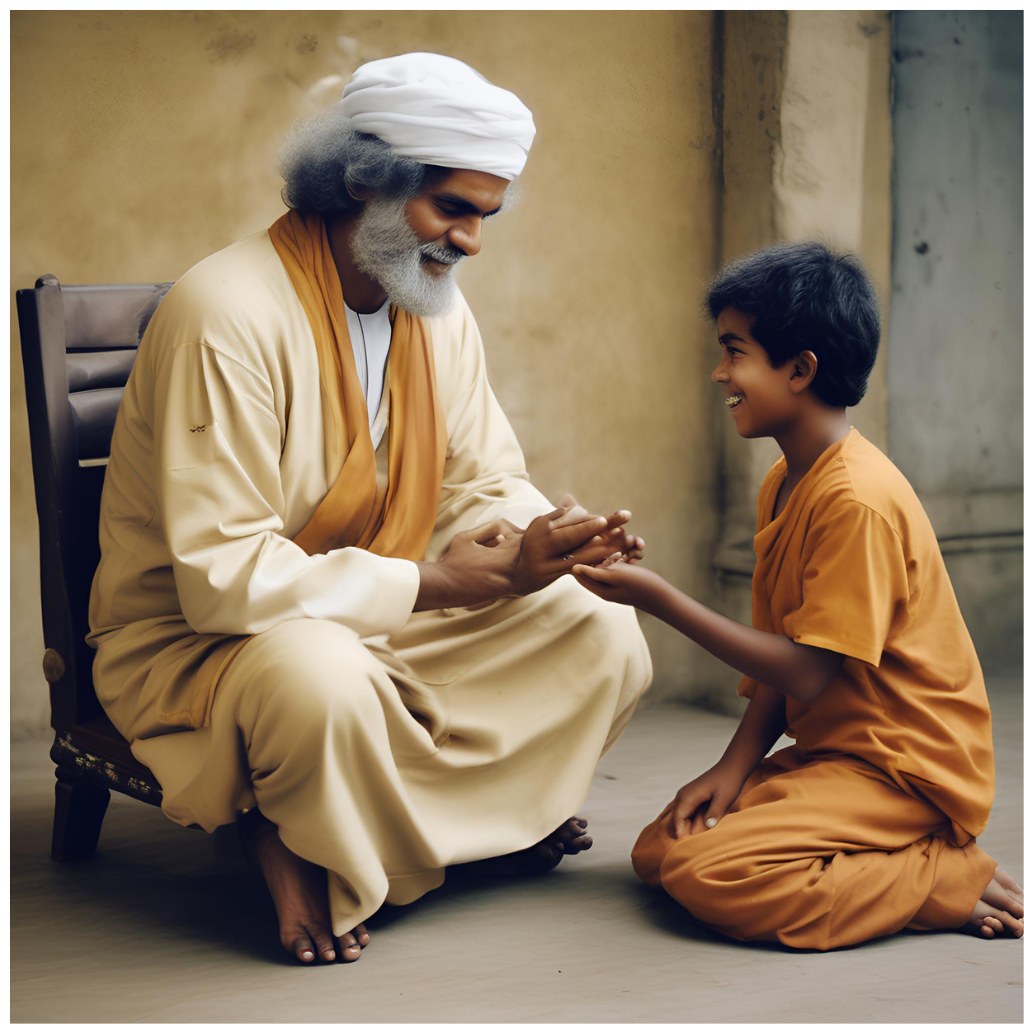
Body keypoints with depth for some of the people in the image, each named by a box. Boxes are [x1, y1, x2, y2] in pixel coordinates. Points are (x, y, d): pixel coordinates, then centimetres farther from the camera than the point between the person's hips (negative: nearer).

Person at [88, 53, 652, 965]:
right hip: (195, 640, -7)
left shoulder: (438, 312, 2)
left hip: (385, 620, 8)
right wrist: (432, 582, -25)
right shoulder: (230, 314, -25)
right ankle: (294, 842, -9)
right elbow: (223, 577, -29)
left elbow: (485, 487, 7)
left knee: (604, 635, -6)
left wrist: (540, 543, -19)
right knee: (321, 678, -41)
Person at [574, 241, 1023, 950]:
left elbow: (806, 674, -22)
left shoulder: (857, 499, -21)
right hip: (831, 752, 10)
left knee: (708, 874, -25)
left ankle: (956, 883, -10)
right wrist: (735, 767, -4)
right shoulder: (783, 486, 10)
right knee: (657, 851, 0)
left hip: (904, 769, -10)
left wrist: (658, 598, -19)